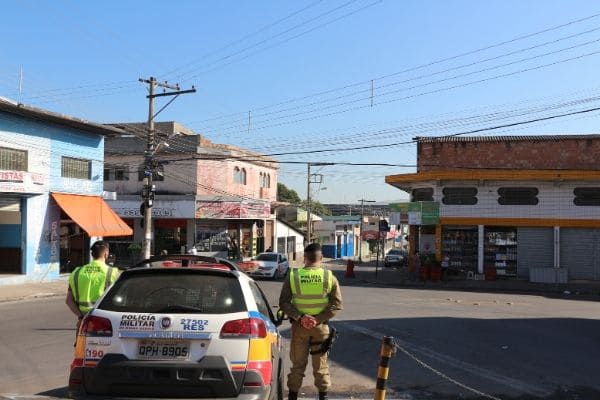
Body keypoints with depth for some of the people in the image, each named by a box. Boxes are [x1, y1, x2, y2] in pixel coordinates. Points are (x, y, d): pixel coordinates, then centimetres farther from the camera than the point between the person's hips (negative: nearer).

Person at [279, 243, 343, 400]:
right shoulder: (329, 277, -6)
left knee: (298, 364, 12)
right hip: (321, 326, 0)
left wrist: (299, 317, -14)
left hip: (299, 326, 0)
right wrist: (319, 319, -14)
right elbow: (337, 304, -10)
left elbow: (284, 303, -9)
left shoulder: (293, 276, -6)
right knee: (321, 364, 13)